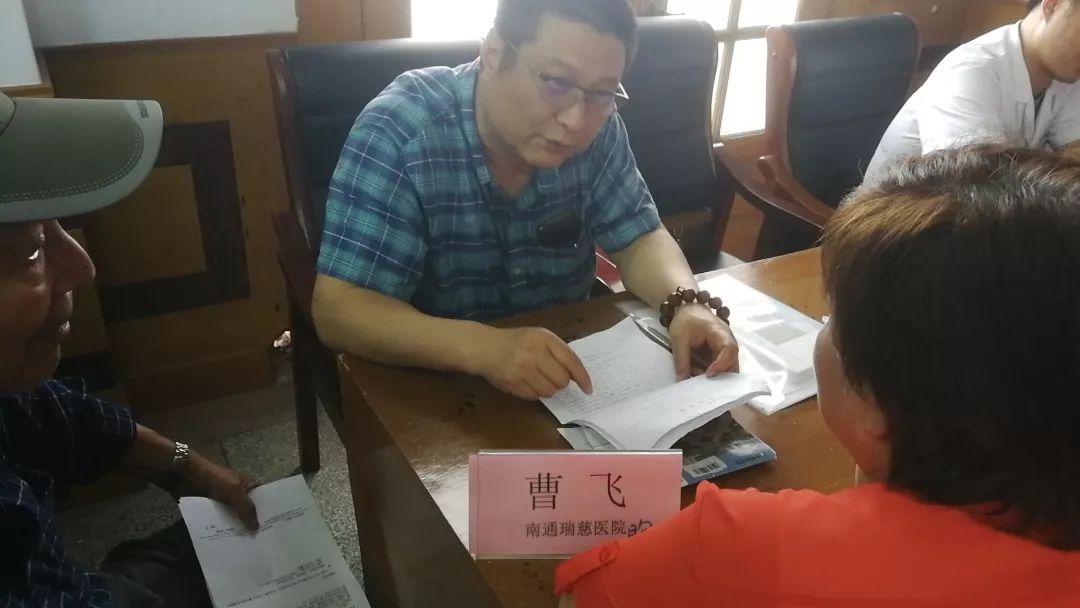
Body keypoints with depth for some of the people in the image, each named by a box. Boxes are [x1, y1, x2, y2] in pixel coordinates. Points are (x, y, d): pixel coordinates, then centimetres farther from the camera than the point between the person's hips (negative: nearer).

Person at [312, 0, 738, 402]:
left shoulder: (597, 130, -9)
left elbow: (640, 239, -1)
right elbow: (338, 311, -26)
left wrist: (687, 303, -22)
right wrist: (482, 347, -41)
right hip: (438, 388, -3)